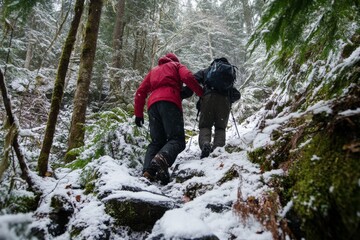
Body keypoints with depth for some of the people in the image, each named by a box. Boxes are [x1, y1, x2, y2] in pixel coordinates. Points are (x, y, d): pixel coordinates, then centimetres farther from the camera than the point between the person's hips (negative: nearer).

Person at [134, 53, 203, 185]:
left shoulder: (153, 70, 38)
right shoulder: (177, 65, 27)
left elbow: (141, 91, 26)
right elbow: (187, 77, 3)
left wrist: (138, 113, 24)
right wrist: (202, 93, 8)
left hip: (153, 103, 5)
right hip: (169, 101, -4)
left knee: (156, 141, 6)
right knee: (177, 139, -13)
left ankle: (148, 171, -18)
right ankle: (162, 159, -43)